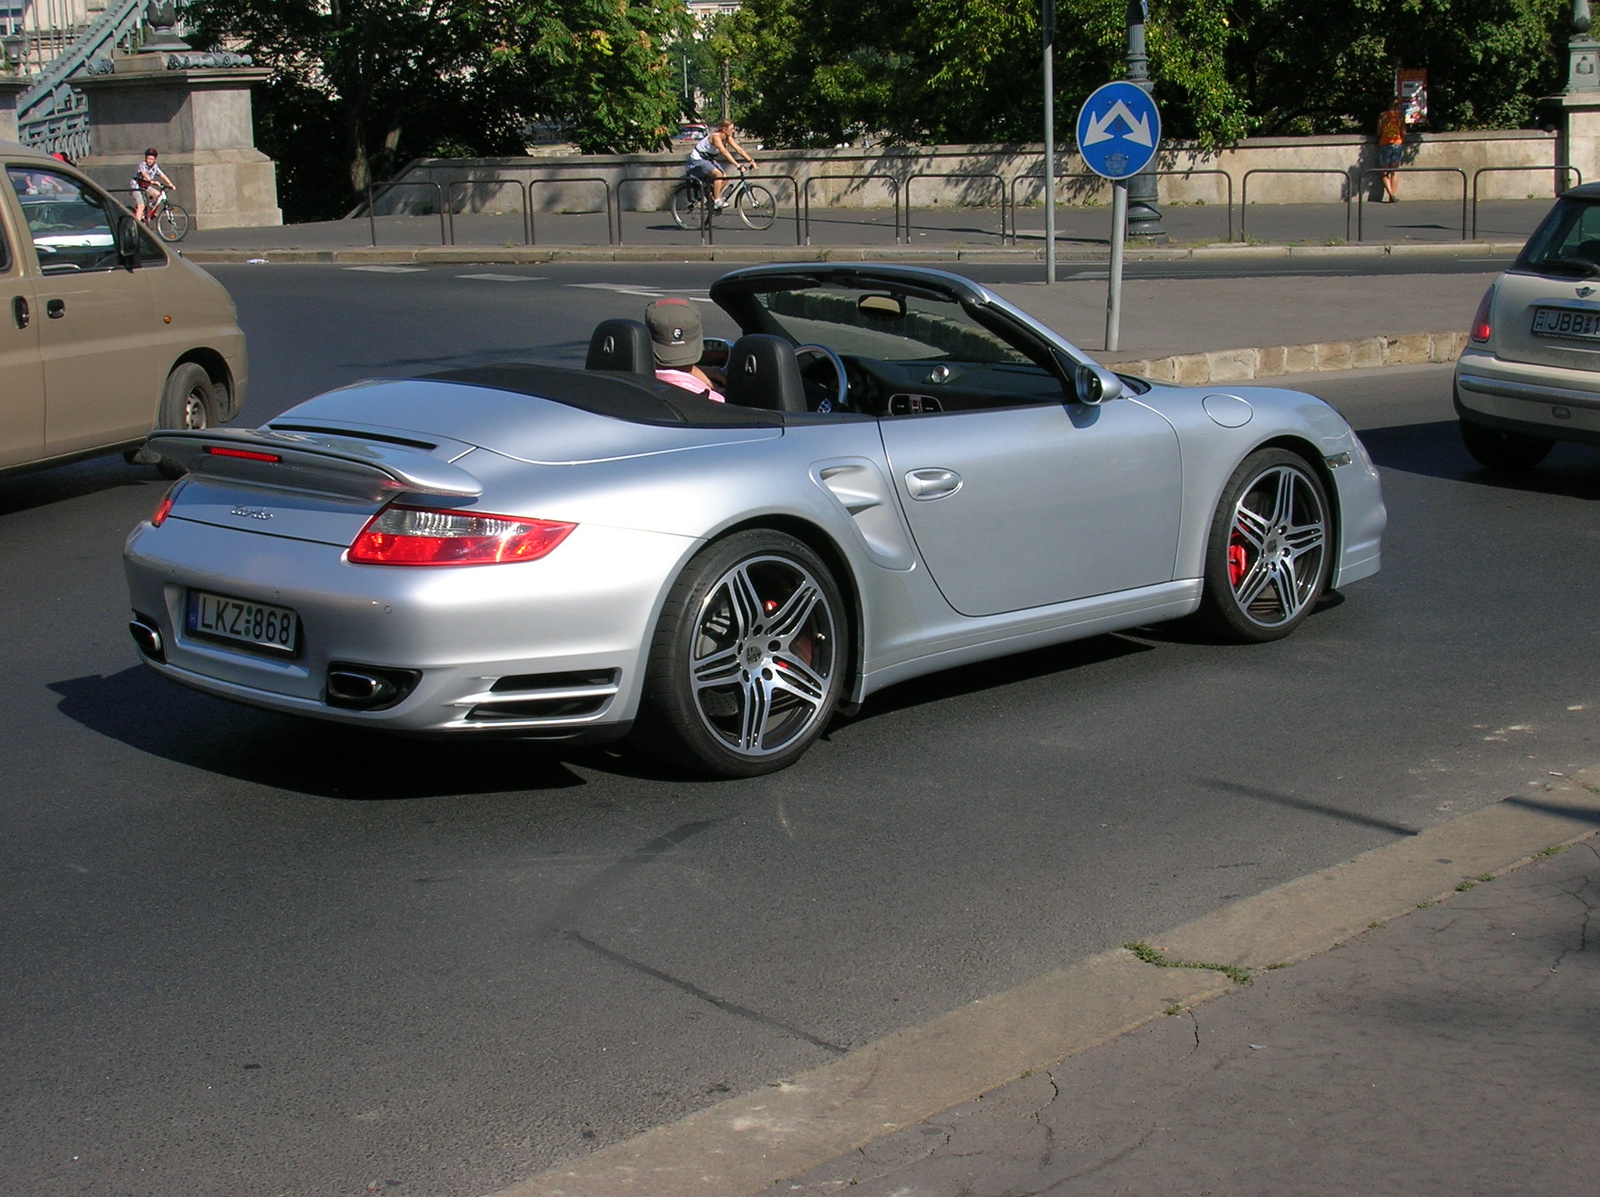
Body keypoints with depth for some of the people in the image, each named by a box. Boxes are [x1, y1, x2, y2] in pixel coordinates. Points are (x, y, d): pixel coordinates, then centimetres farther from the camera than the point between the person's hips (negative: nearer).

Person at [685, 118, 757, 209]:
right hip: (698, 159, -9)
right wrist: (737, 165, -48)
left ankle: (711, 200, 7)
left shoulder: (728, 138, -4)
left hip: (709, 159, 9)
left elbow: (739, 149, -6)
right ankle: (717, 201, -23)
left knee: (725, 178, -6)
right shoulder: (715, 136, -29)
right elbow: (724, 152, -41)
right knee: (718, 174, -28)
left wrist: (751, 160, -18)